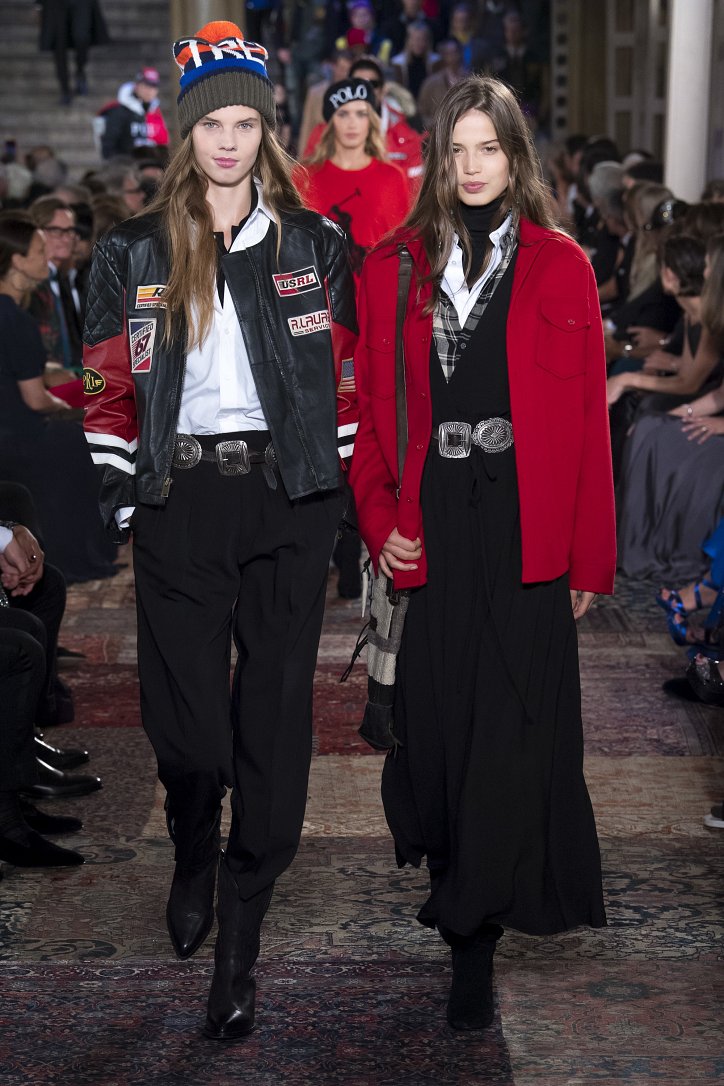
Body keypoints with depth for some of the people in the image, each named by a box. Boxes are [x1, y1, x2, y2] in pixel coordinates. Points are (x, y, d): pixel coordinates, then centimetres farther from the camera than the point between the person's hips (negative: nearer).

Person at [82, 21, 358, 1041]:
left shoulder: (315, 245, 7)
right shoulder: (136, 252, 7)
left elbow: (346, 377, 8)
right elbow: (111, 390, 8)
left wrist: (342, 487, 2)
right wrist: (119, 502, 2)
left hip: (289, 497, 0)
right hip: (179, 498, 0)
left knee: (274, 714, -1)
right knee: (186, 711, 0)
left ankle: (240, 941, 8)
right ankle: (193, 854, 34)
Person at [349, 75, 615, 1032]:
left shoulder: (561, 268, 4)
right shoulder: (397, 269, 7)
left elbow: (587, 420, 2)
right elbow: (373, 407, 7)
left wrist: (590, 556, 0)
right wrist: (379, 518, -7)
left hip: (527, 529, -1)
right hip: (435, 526, 1)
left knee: (512, 724, -3)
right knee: (440, 714, 5)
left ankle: (475, 934, 3)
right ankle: (464, 896, 23)